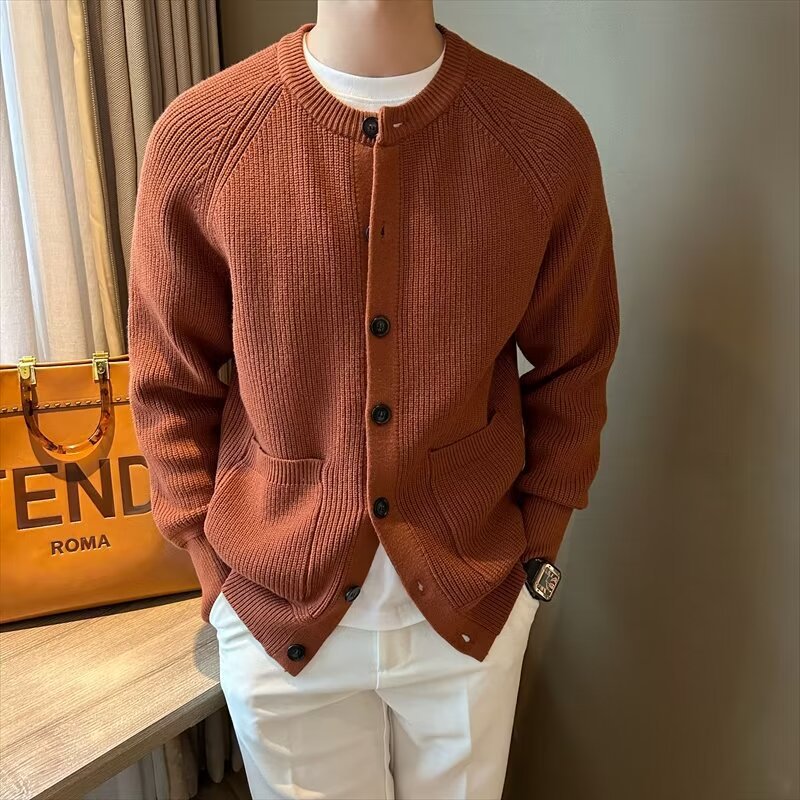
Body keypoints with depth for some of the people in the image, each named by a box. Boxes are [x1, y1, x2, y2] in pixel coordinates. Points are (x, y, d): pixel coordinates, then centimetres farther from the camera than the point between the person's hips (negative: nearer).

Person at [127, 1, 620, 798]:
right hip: (274, 610, 0)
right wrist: (215, 567, -2)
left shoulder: (546, 137, -9)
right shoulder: (195, 140, -11)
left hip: (475, 601, 1)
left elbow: (572, 367, 2)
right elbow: (170, 389, -1)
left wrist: (537, 545, 0)